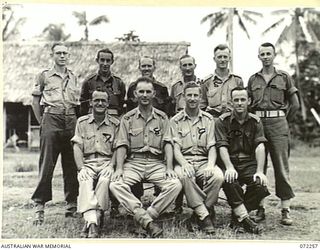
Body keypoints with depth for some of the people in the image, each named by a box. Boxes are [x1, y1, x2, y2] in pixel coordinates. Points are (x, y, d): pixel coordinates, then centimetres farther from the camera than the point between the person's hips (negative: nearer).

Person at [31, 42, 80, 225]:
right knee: (47, 164, -7)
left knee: (71, 164, 4)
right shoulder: (44, 76, 8)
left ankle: (72, 203, 13)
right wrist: (42, 122, 4)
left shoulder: (73, 77, 17)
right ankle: (40, 205, -1)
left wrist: (76, 120, 11)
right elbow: (36, 100, 10)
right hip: (51, 120, -3)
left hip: (71, 121, 3)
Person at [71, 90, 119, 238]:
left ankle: (92, 222, -32)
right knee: (85, 182, -32)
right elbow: (77, 147, 5)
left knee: (104, 180, -34)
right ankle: (92, 223, -44)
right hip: (87, 163, 1)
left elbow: (117, 149, 7)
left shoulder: (115, 123, 12)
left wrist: (111, 166, -11)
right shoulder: (82, 122, 14)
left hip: (106, 163, 0)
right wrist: (81, 168, -10)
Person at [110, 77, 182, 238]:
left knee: (175, 185, -28)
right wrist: (119, 168, -12)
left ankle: (145, 217, -22)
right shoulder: (127, 118, 12)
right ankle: (147, 221, -33)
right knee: (115, 185, -29)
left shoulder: (162, 117, 13)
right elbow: (122, 145, 4)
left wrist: (169, 167, -12)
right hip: (133, 162, 0)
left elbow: (167, 144, 4)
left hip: (156, 163, 0)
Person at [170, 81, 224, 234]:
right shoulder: (175, 121, 10)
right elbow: (175, 148, -1)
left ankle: (202, 212, -11)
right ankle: (205, 215, -28)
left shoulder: (208, 119, 14)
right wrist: (184, 164, -23)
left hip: (203, 161, 2)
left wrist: (210, 165, -16)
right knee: (184, 176, -37)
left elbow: (212, 147, 6)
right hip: (184, 161, -1)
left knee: (218, 176, -31)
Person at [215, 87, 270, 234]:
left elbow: (260, 146, -6)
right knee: (229, 181, -34)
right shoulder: (222, 121, 2)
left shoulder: (255, 121, 7)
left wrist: (260, 171, -20)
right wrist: (229, 167, -26)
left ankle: (237, 216, -8)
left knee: (260, 184, -26)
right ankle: (245, 220, -24)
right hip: (229, 162, -2)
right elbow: (222, 146, -9)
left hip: (249, 162, 2)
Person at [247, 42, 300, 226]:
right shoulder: (253, 79, 14)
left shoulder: (284, 77, 8)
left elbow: (295, 104, 9)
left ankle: (286, 210, 1)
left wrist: (284, 121, 7)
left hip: (278, 123, -2)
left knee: (282, 167, -4)